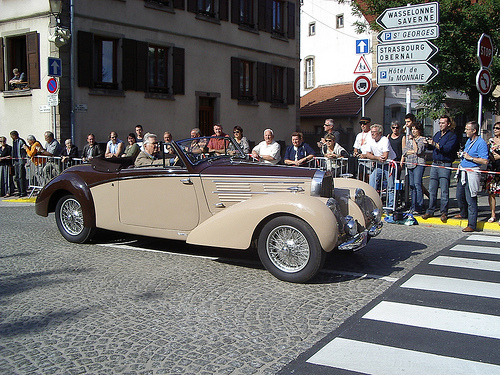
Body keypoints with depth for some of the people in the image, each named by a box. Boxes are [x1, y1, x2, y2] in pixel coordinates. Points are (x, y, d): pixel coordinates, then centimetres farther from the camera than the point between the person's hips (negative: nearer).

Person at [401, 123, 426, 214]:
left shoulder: (422, 139, 0)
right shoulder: (410, 139, 21)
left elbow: (418, 151, -14)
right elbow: (404, 151, 20)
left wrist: (413, 140, -7)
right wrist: (402, 160, 5)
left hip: (418, 164, -6)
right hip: (409, 164, 7)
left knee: (417, 184, -13)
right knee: (411, 186, 4)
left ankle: (418, 207, -12)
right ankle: (413, 206, 7)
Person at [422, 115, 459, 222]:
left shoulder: (452, 136, -4)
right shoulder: (437, 134, 18)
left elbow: (447, 149, -18)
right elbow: (431, 147, 19)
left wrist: (435, 144, -24)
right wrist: (428, 143, -2)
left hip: (445, 165, -6)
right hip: (435, 164, 6)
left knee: (444, 191, -4)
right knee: (432, 189, 6)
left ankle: (444, 212, 2)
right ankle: (430, 211, 12)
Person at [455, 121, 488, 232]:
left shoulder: (481, 143, -13)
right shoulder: (468, 141, 15)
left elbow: (485, 161, -20)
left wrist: (470, 158, -19)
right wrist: (462, 155, 10)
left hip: (472, 174, -9)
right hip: (463, 173, 9)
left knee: (470, 200, -9)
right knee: (459, 196, 20)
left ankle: (472, 225, -5)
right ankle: (464, 213, 45)